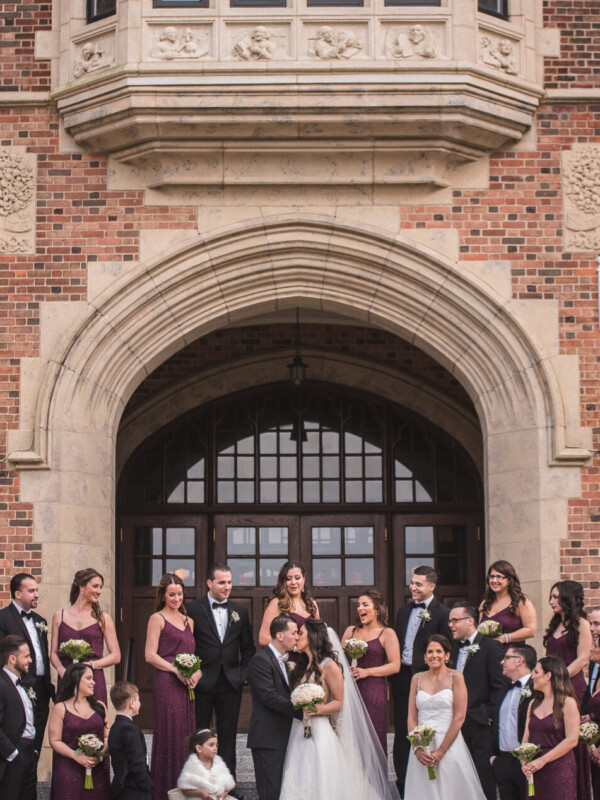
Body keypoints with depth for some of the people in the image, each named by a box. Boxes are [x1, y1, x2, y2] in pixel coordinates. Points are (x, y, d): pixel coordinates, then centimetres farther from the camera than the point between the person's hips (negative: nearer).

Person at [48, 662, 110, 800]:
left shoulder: (99, 706, 13)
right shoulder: (61, 709, 1)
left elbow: (107, 737, 11)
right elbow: (55, 741, -4)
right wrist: (76, 756, -16)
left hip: (98, 770, 3)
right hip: (69, 771, -3)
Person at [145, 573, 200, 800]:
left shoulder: (188, 621, 19)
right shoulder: (157, 619, 0)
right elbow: (150, 655, -7)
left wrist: (197, 672, 1)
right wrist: (177, 670, -14)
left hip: (187, 686, 6)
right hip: (167, 685, -6)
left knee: (186, 736, 5)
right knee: (169, 736, -6)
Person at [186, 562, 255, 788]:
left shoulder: (239, 612, 11)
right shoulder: (194, 610, -1)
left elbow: (248, 648, 15)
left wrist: (243, 673, 3)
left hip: (231, 682, 3)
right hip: (203, 683, -3)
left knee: (228, 735, 8)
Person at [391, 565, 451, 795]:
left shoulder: (442, 614, -6)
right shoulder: (403, 612, 14)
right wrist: (393, 672, 9)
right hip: (402, 679, 6)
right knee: (401, 732, 10)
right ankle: (402, 782, 18)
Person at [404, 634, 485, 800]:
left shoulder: (455, 677, 0)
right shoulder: (417, 679, 11)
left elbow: (459, 717, -6)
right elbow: (412, 717, 7)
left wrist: (441, 750, -12)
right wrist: (417, 748, -7)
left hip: (449, 744, -3)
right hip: (422, 748, 3)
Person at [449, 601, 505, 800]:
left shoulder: (490, 647, -6)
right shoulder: (455, 648, 16)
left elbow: (500, 686, -9)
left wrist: (489, 715, -12)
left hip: (480, 724, -6)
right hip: (458, 722, 6)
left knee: (484, 776, -5)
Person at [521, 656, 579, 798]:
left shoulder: (568, 703, -4)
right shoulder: (534, 704, 15)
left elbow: (572, 740, -10)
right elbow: (526, 738, 14)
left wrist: (542, 760, -13)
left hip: (559, 770, -5)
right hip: (534, 772, 5)